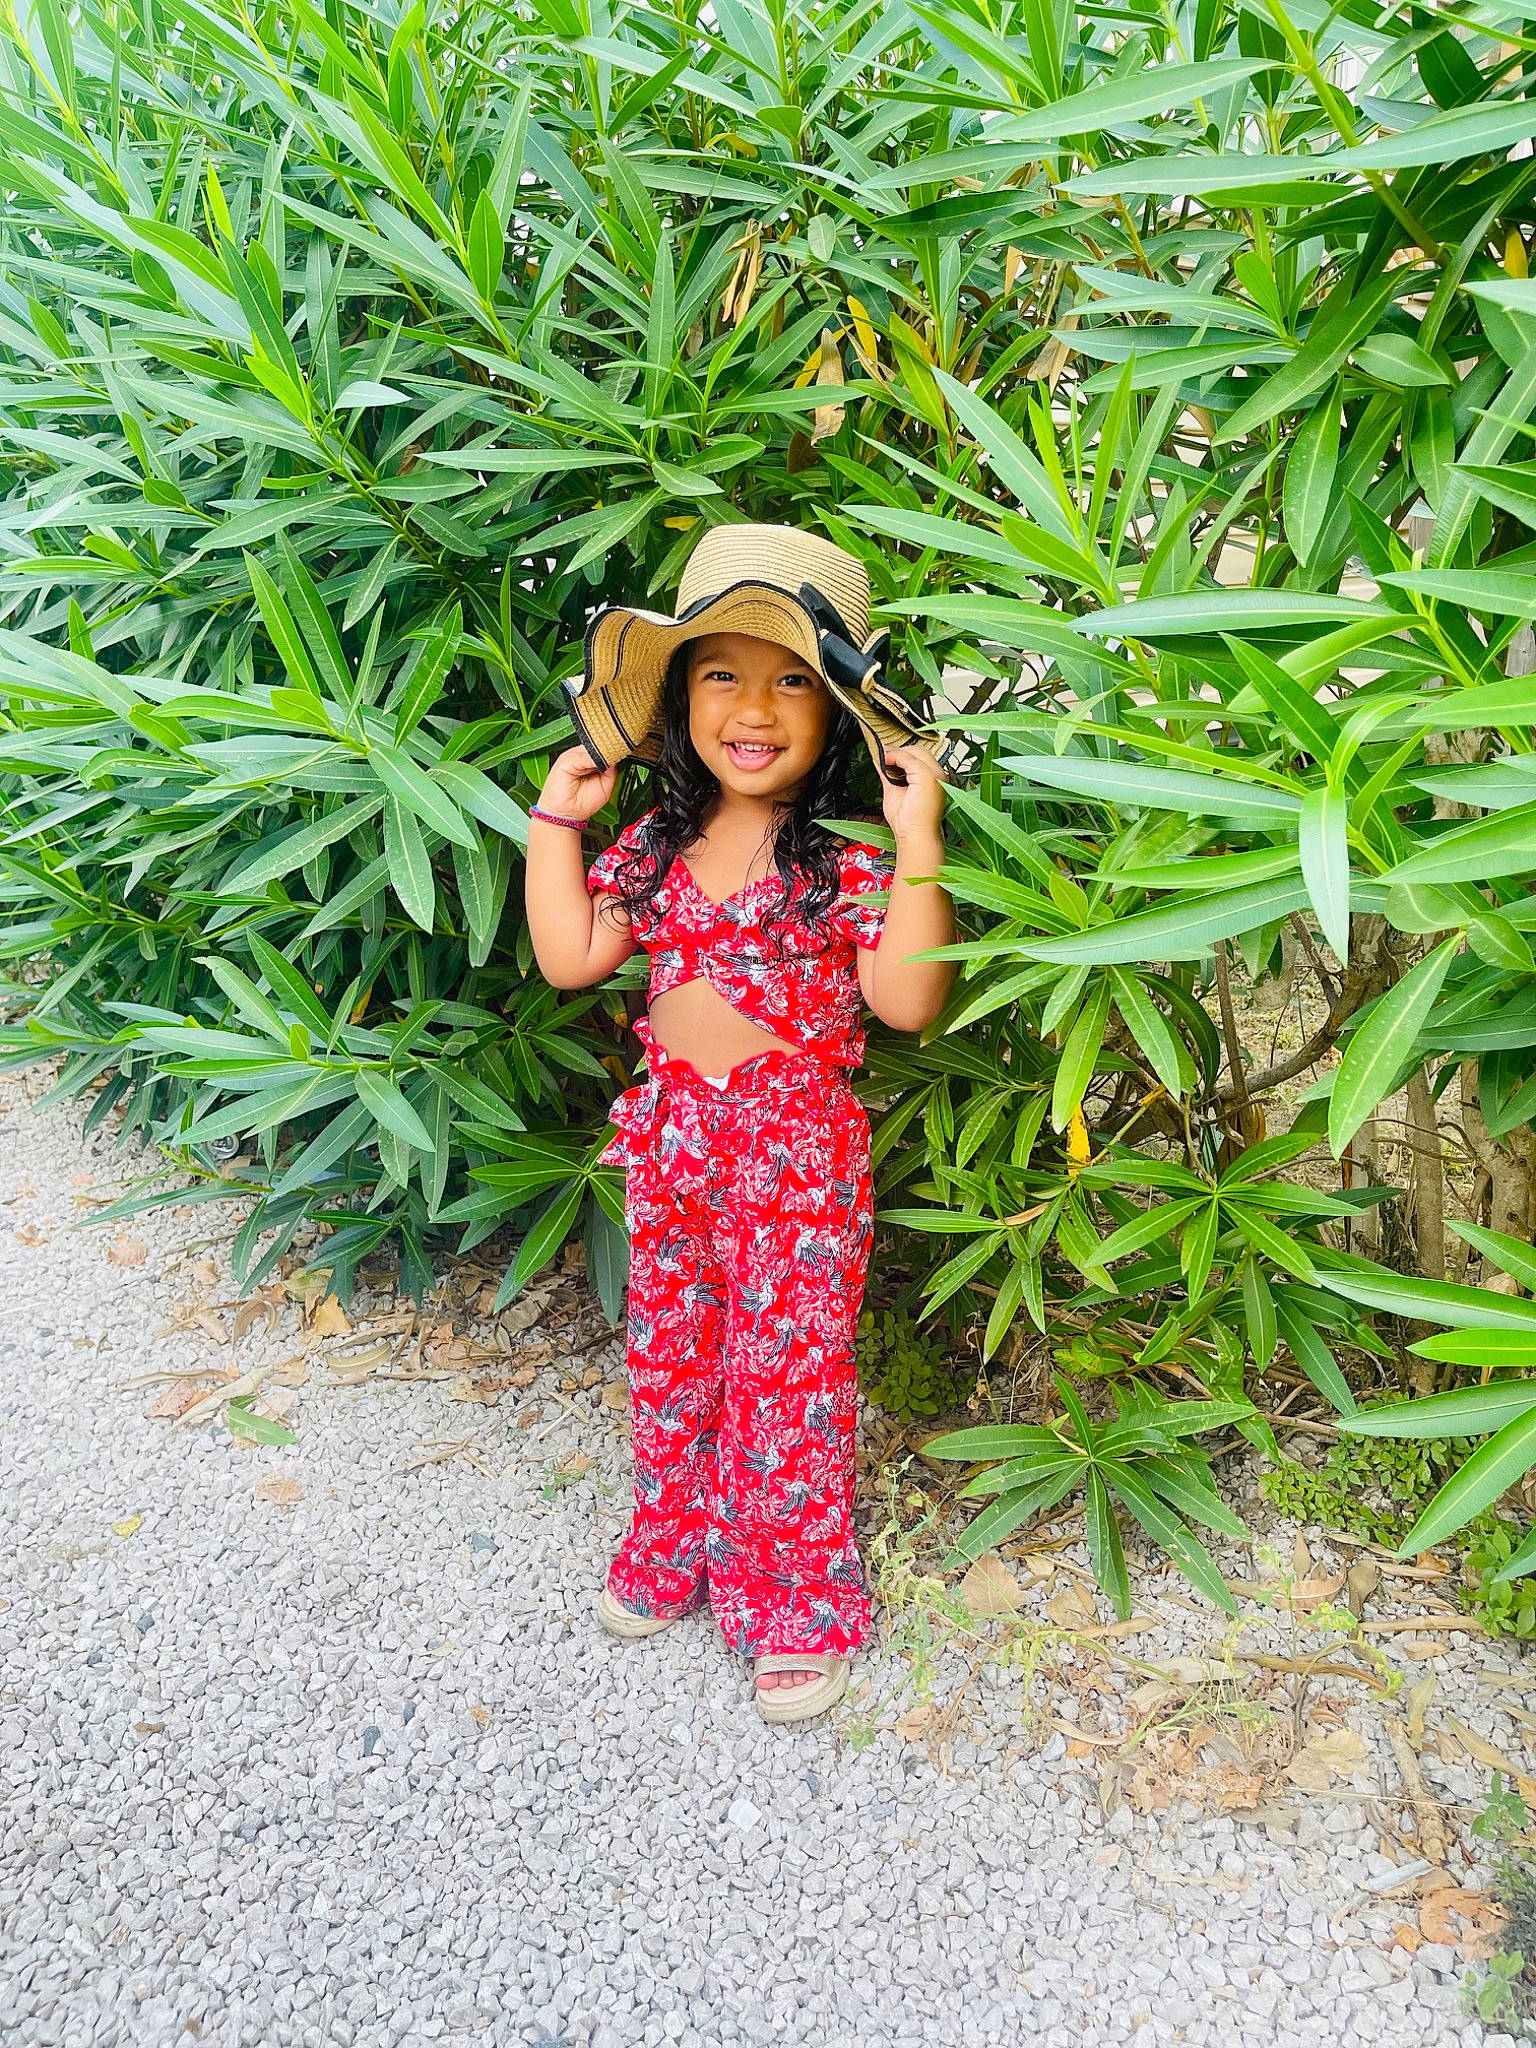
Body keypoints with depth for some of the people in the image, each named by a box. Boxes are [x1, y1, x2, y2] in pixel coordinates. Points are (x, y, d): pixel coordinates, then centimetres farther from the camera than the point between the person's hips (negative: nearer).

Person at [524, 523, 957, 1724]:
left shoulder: (847, 859, -13)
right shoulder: (660, 845, 4)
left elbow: (908, 1000, -22)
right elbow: (569, 957, 7)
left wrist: (919, 843, -27)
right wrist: (558, 818, 6)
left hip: (795, 1151, -6)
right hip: (669, 1137, 6)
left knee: (786, 1380, 5)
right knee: (668, 1363, 20)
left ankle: (801, 1606, 25)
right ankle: (677, 1550, 42)